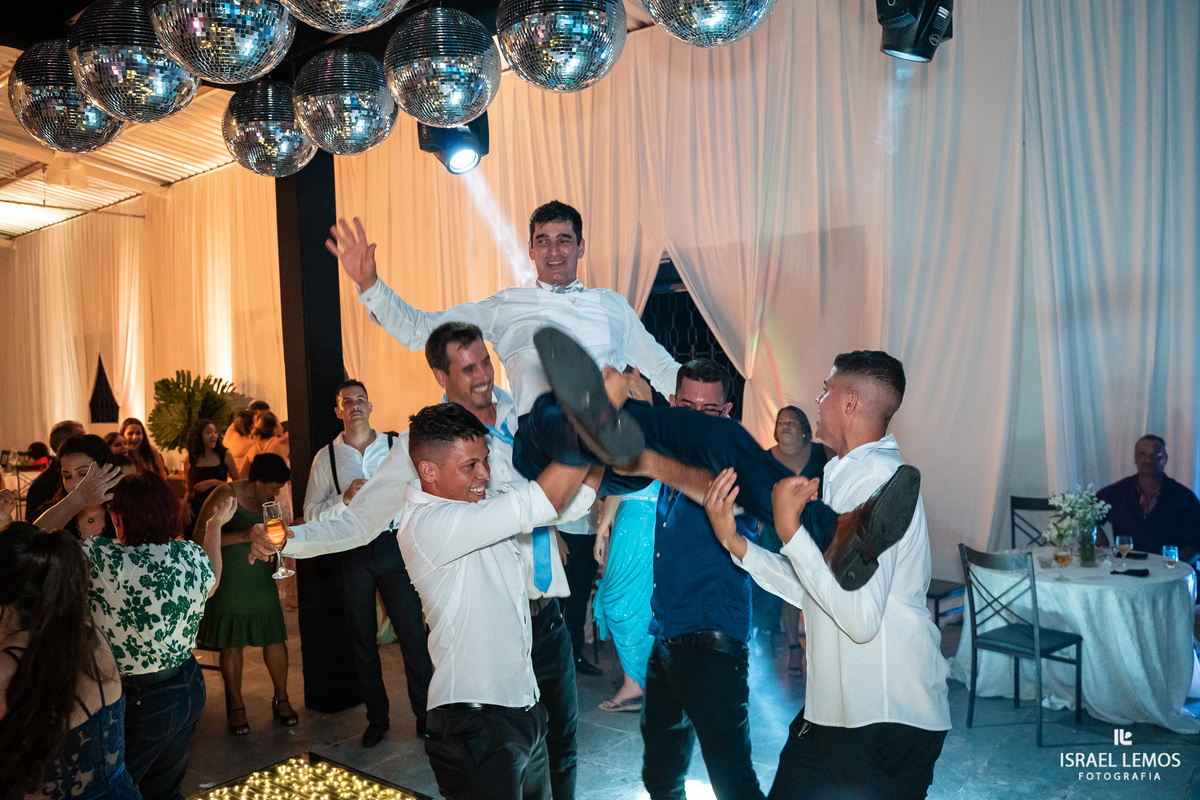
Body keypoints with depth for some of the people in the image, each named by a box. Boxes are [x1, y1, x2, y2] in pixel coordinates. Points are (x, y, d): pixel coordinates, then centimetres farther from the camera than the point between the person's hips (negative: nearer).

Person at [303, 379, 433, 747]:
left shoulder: (397, 445, 1)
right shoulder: (326, 457, 3)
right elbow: (311, 513, 0)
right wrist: (345, 498, -14)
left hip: (394, 547, -1)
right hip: (353, 552, 1)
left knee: (413, 634, 1)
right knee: (362, 640, 13)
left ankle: (425, 716, 17)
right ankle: (377, 717, 30)